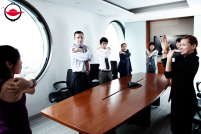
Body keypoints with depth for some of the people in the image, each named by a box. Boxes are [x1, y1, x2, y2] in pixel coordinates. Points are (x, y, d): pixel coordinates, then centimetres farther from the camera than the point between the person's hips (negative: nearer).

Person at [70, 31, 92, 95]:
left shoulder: (85, 47, 9)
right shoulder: (73, 49, -11)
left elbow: (90, 57, -11)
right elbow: (86, 57, -24)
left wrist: (81, 50, -20)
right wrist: (88, 50, -4)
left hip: (87, 74, 6)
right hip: (78, 75, -6)